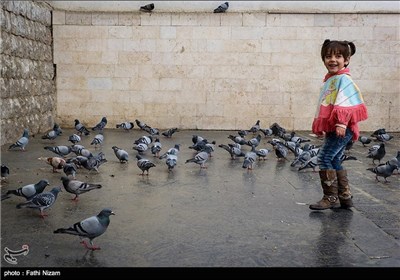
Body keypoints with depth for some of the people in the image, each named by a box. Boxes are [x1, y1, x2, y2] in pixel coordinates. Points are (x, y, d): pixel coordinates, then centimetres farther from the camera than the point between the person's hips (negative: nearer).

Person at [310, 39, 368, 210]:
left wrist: (341, 123, -27)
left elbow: (345, 103, -20)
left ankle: (331, 197, -5)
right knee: (334, 161, 13)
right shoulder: (330, 79, 19)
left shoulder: (344, 78, -9)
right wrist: (320, 127, 25)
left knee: (325, 158, -12)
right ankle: (345, 197, 23)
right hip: (332, 128, 10)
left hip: (342, 128, -10)